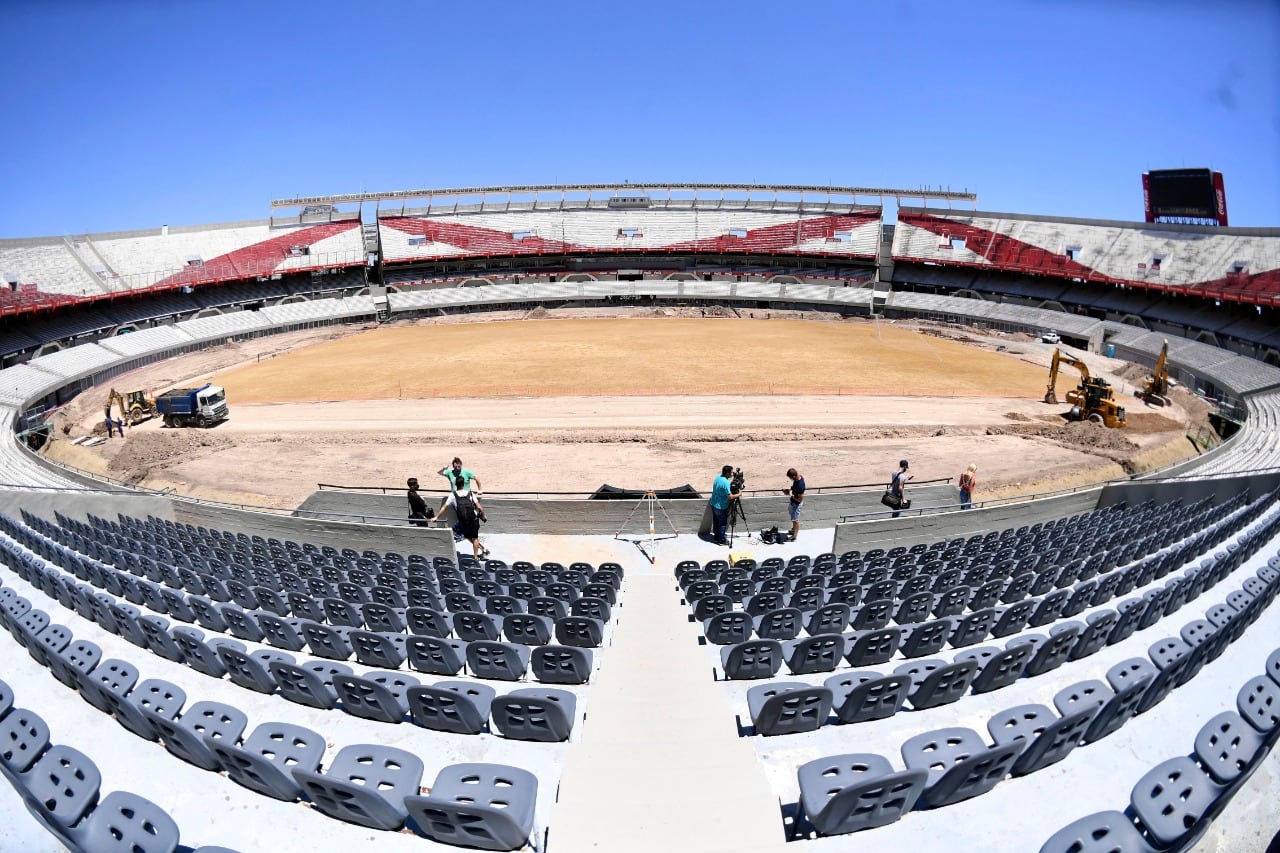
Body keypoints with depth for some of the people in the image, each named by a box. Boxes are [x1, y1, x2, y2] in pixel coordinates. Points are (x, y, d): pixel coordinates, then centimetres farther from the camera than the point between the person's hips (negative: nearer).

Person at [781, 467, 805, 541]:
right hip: (793, 501, 9)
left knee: (795, 520, 11)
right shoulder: (799, 477, -11)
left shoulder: (800, 486, -39)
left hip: (796, 503, -9)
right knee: (793, 517, 29)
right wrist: (789, 488, -5)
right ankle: (794, 529, 51)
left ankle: (794, 536, 30)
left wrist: (790, 494, -23)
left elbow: (800, 500, -29)